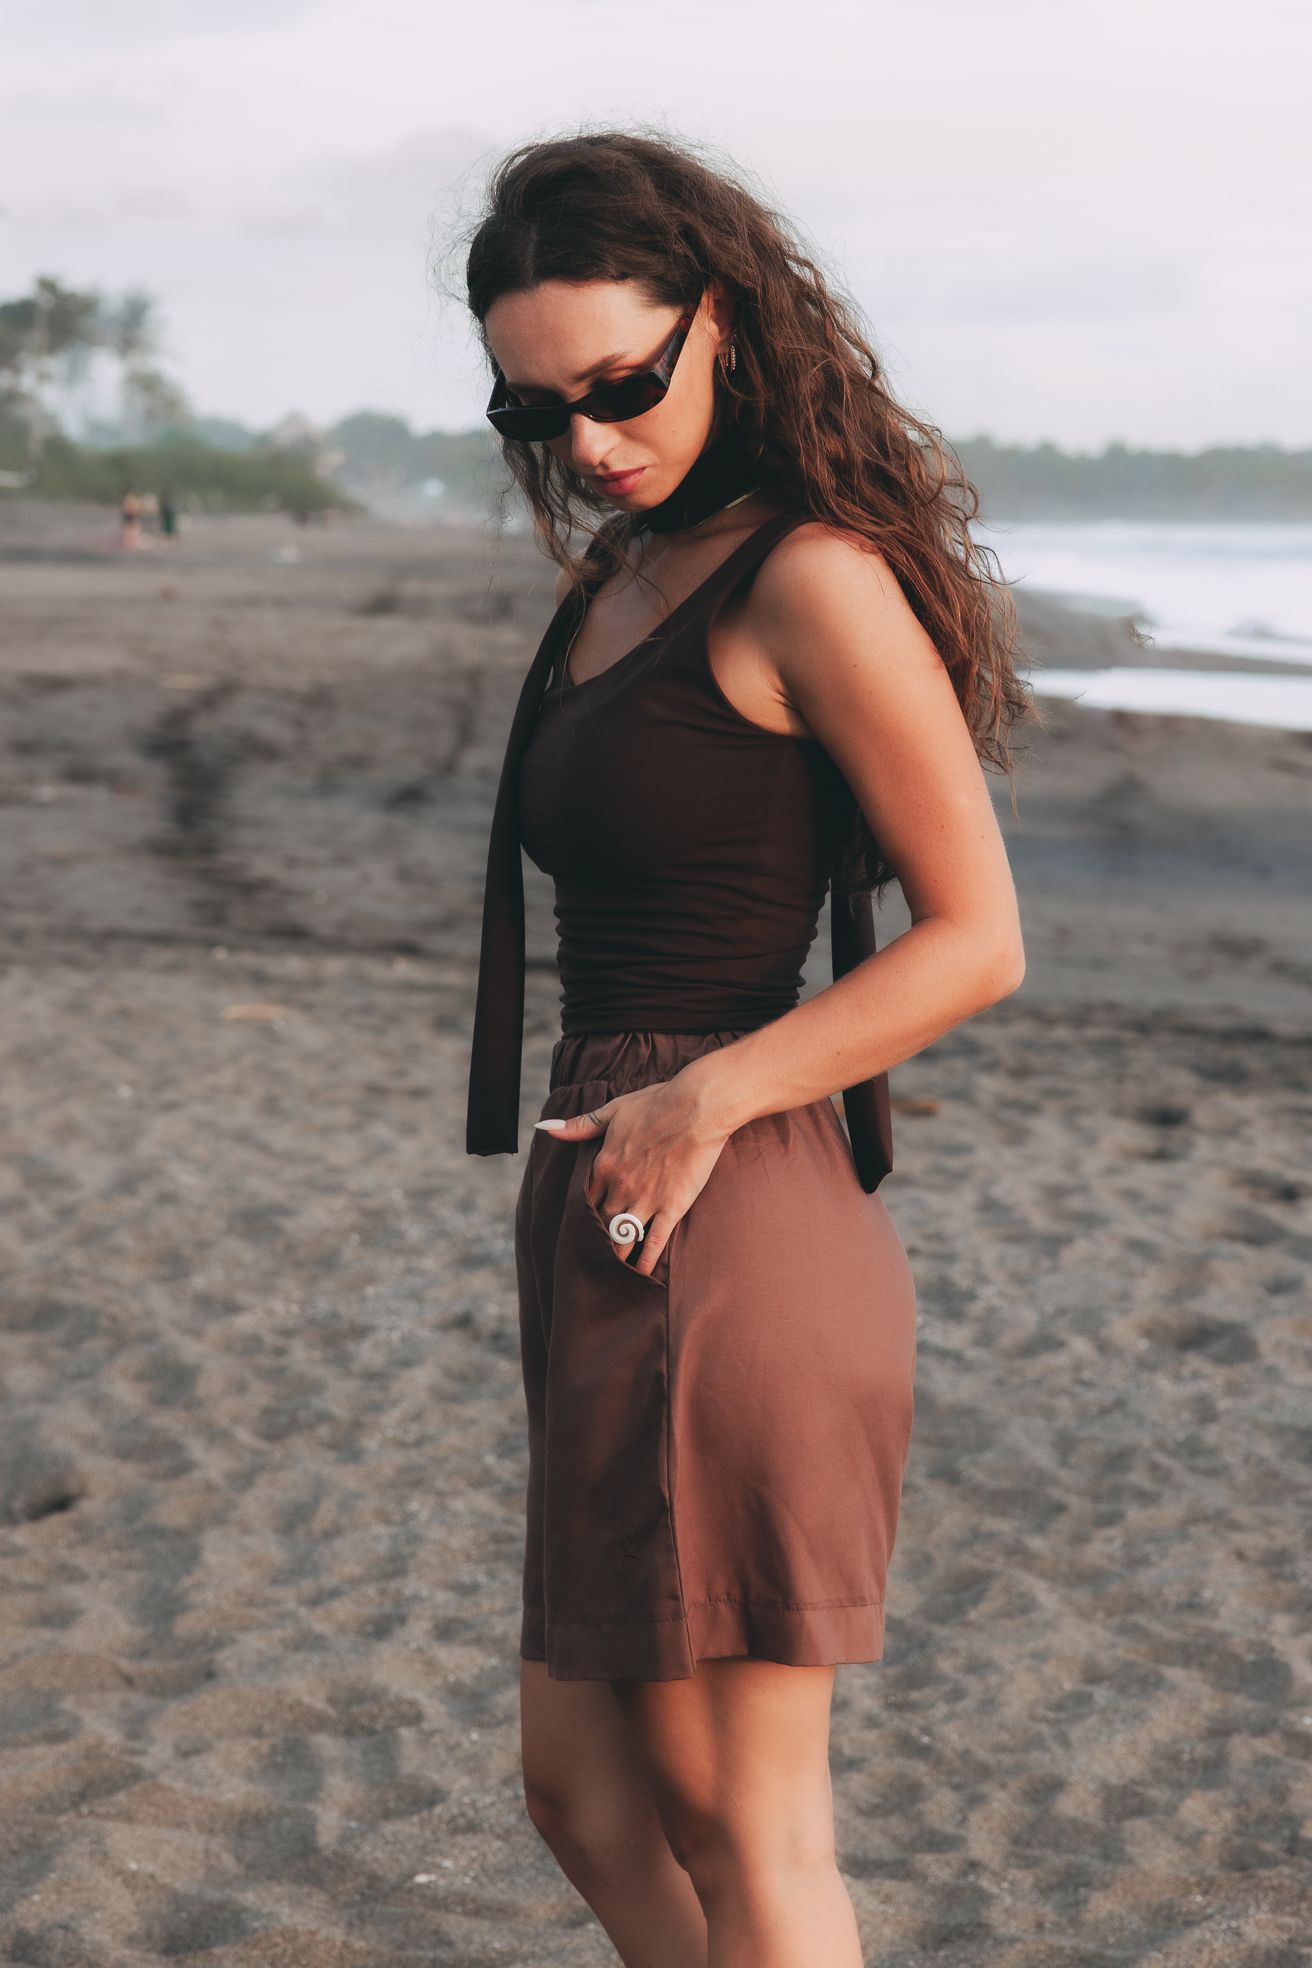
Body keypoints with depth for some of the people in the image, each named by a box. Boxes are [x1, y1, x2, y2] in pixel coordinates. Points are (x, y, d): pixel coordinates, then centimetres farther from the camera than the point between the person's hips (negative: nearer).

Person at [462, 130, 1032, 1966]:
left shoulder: (812, 579, -12)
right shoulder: (617, 579, 14)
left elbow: (977, 939, -13)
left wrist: (708, 1096, -17)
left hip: (729, 1243, -10)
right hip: (612, 1236, 10)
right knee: (586, 1787, 16)